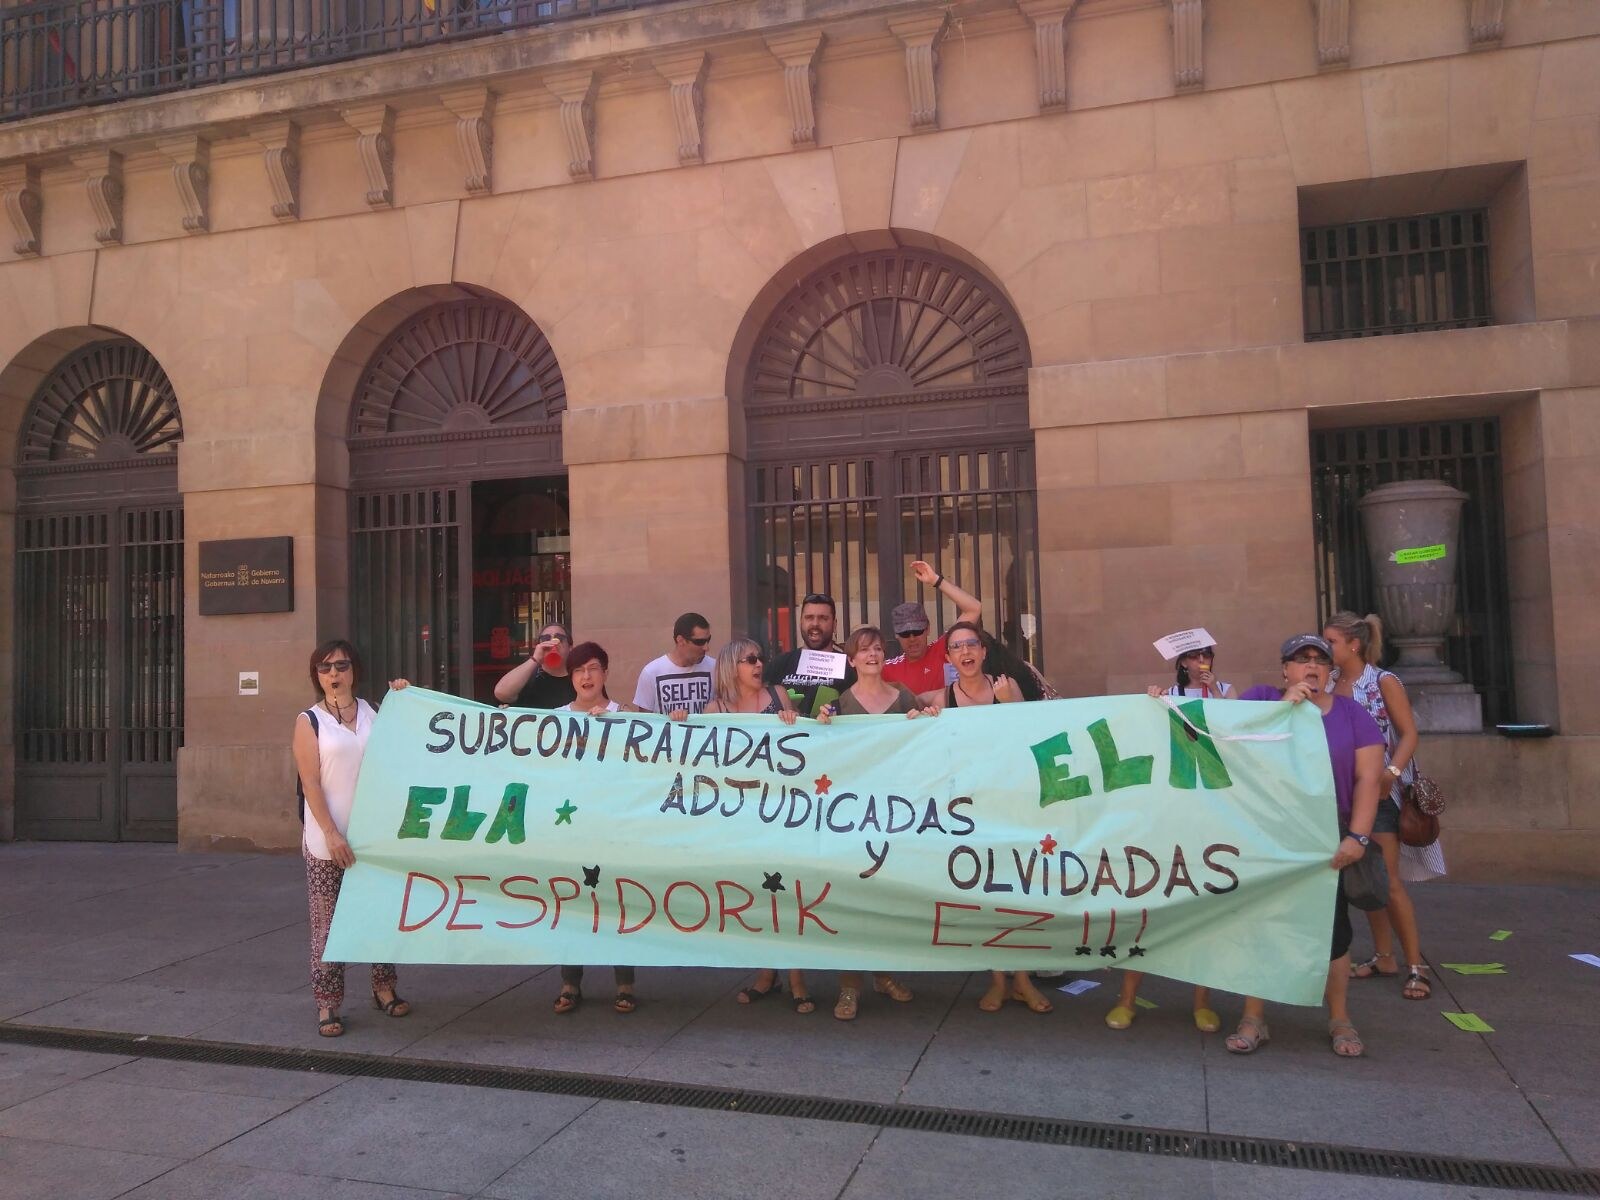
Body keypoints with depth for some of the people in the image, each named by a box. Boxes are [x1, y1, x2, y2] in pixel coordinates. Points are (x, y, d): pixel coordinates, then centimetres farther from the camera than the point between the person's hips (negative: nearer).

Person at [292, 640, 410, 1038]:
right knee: (327, 922, 2)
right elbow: (310, 783, -7)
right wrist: (332, 834, -14)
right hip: (327, 839, -3)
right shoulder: (309, 721, -1)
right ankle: (327, 1004, 11)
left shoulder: (373, 712, 8)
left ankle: (384, 988, 25)